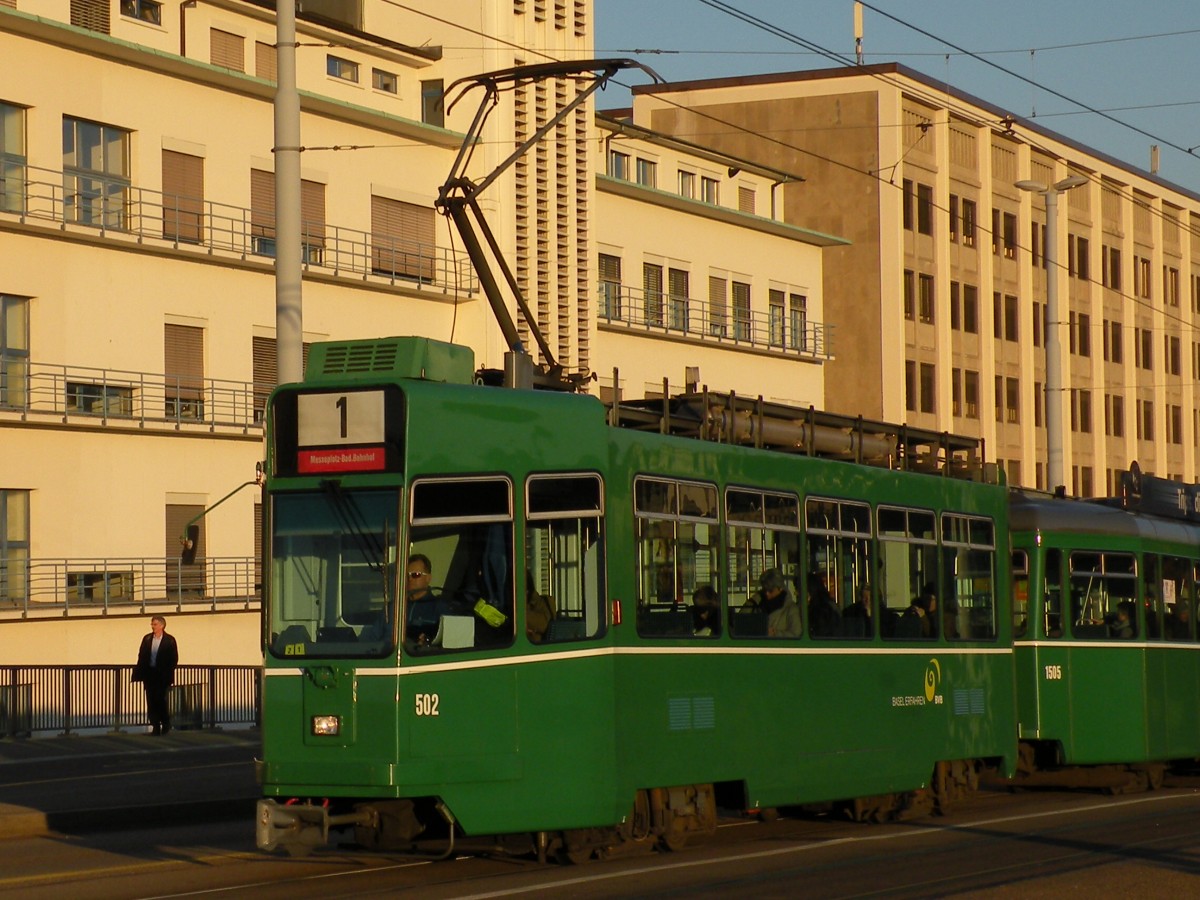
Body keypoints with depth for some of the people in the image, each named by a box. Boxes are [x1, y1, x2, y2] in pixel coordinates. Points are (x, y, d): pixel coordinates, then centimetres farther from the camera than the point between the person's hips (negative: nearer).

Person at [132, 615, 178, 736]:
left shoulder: (169, 640, -1)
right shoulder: (147, 639, 10)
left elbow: (174, 659, -3)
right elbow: (141, 656, 9)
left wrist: (168, 672, -11)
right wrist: (140, 673, 1)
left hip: (163, 676, -4)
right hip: (149, 675, 4)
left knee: (161, 699, -10)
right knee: (151, 701, 1)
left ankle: (166, 724, 9)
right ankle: (155, 727, 6)